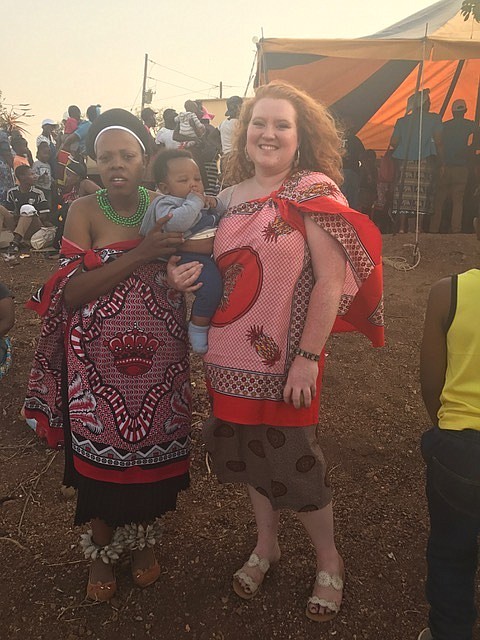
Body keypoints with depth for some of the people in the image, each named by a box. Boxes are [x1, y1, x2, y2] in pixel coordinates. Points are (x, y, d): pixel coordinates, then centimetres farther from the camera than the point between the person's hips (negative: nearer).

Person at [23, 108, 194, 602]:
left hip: (158, 356, 2)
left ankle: (143, 535, 40)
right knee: (100, 452, 9)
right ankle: (101, 547, 36)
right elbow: (71, 293, -15)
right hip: (98, 358, -2)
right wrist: (140, 254, -24)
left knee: (153, 446, 12)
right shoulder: (84, 212, -6)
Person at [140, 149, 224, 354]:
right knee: (211, 283, -29)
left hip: (212, 254, 10)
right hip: (189, 257, -9)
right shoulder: (164, 203, -5)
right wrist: (194, 202, -16)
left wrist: (215, 204, 8)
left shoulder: (202, 199, 21)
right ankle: (198, 330, -12)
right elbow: (176, 222, -28)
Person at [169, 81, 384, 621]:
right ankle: (266, 545, 43)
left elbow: (331, 279, -16)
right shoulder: (229, 198, 7)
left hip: (286, 358, -5)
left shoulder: (312, 190, -10)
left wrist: (308, 358, -20)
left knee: (293, 460, 6)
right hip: (232, 353, 6)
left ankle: (329, 562, 33)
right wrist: (184, 274, -4)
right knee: (250, 450, 18)